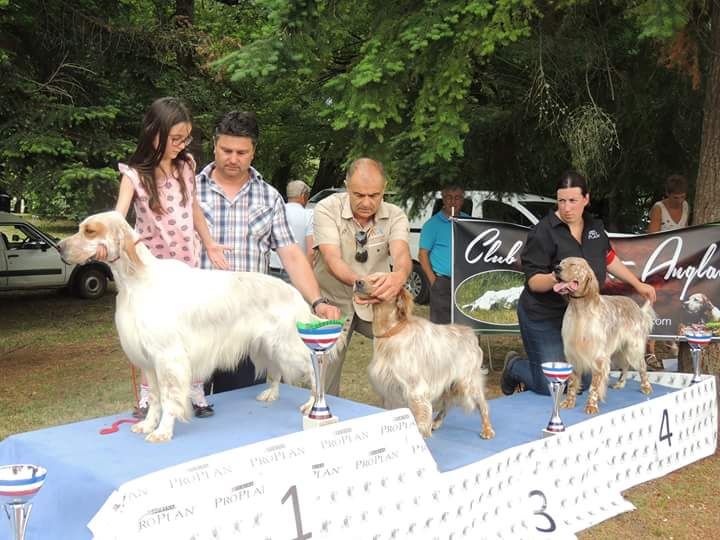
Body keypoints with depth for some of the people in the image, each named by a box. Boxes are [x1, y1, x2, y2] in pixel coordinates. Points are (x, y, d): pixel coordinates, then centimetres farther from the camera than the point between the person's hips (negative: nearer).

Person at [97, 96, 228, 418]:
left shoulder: (186, 165, 0)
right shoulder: (135, 175, -12)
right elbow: (118, 215, -27)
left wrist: (209, 244, 16)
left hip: (187, 263, 3)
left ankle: (196, 395, 16)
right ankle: (147, 400, 16)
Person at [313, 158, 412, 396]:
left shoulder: (395, 216, -8)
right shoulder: (327, 209, -16)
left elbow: (401, 253, -26)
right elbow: (332, 260, -28)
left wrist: (399, 276, -52)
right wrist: (359, 282, -49)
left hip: (376, 303, 2)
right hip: (334, 301, -2)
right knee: (325, 375, -5)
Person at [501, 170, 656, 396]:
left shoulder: (595, 226, 4)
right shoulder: (544, 232, -16)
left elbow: (609, 259, 20)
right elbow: (533, 282, -17)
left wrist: (638, 285, 21)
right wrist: (553, 279, -37)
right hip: (545, 317, -6)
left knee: (582, 382, 11)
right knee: (550, 386, -4)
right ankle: (515, 367, 25)